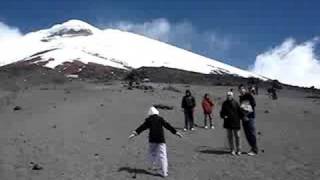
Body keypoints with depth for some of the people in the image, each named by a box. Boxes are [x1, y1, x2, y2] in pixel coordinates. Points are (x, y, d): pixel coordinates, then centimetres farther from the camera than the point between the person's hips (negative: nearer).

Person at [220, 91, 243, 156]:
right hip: (228, 123, 2)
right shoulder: (224, 103, 5)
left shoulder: (236, 103, -2)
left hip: (235, 122, -2)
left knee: (237, 136, 3)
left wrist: (240, 118, -1)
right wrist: (223, 116, -9)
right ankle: (232, 150, 18)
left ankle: (238, 150, 15)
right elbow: (222, 112, 9)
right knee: (229, 136, 7)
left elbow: (240, 112, 4)